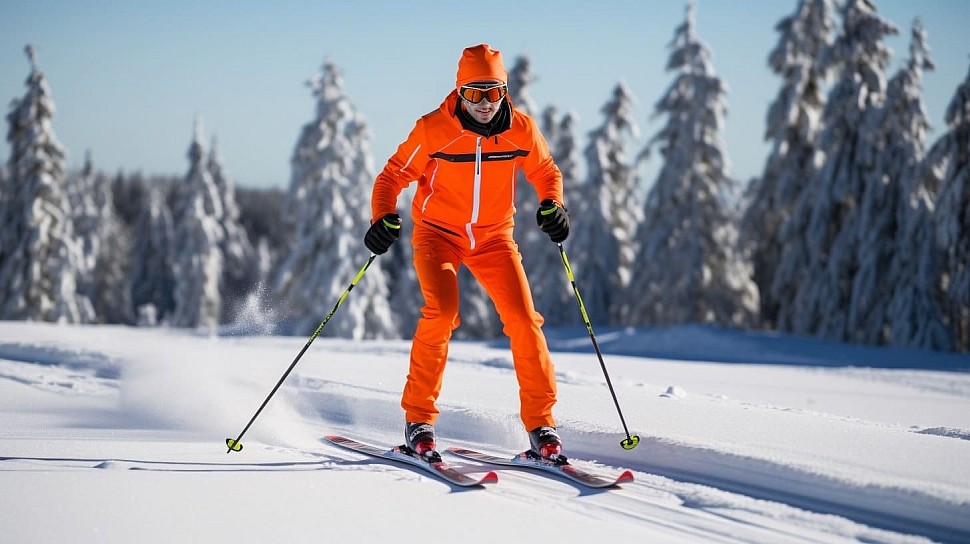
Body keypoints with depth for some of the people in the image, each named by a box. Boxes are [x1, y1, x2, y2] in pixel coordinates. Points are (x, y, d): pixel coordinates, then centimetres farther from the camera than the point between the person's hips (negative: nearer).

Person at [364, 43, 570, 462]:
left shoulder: (521, 130, -9)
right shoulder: (433, 130, -16)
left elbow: (545, 171, 8)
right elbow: (394, 175, -8)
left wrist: (551, 205, -12)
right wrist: (383, 217, -26)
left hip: (494, 238, 3)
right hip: (438, 233, -2)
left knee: (524, 319, -11)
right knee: (441, 312, -25)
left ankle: (541, 424, -1)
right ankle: (418, 417, -13)